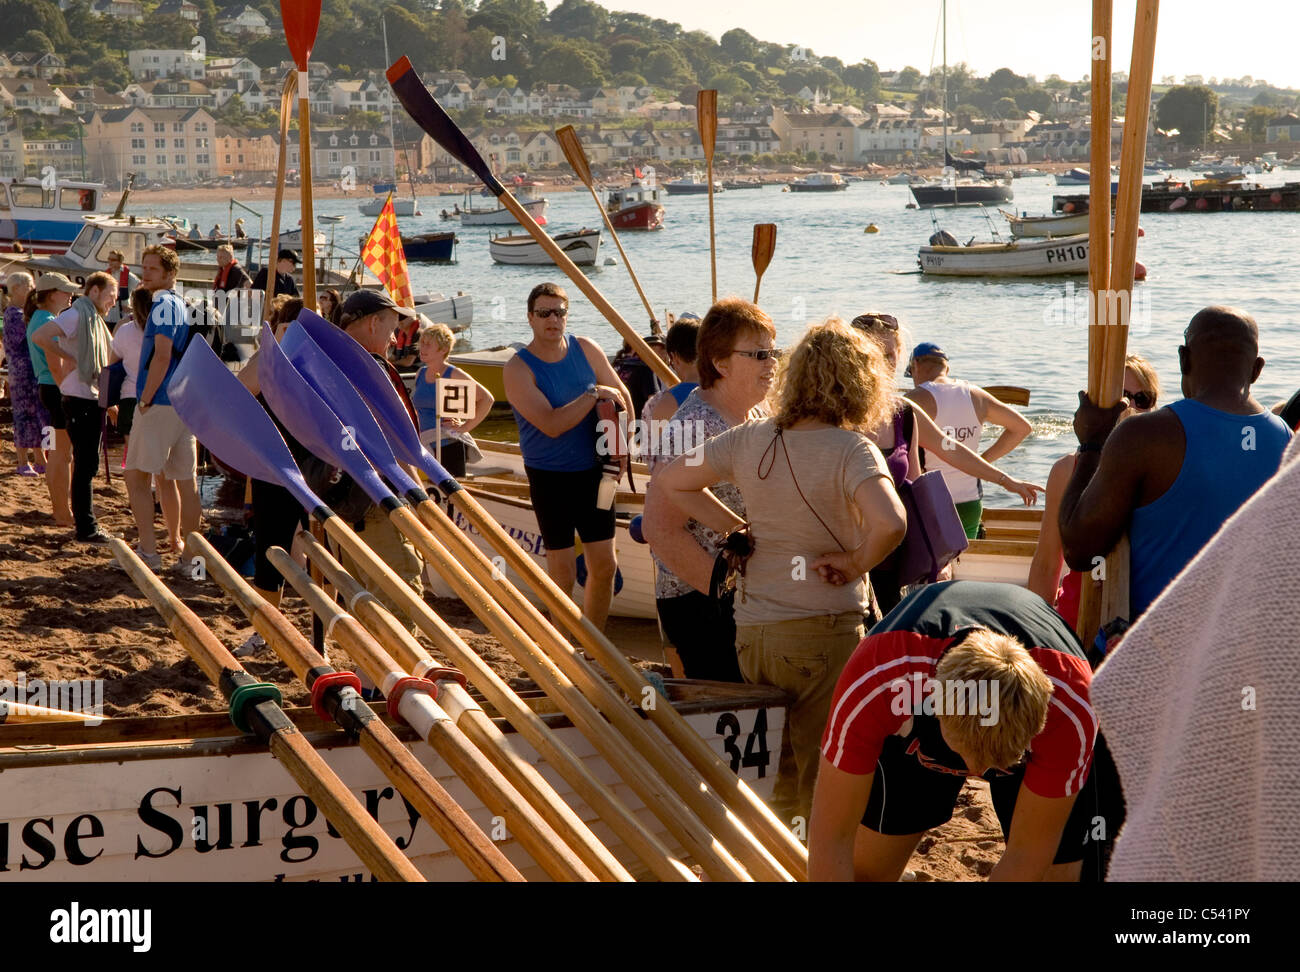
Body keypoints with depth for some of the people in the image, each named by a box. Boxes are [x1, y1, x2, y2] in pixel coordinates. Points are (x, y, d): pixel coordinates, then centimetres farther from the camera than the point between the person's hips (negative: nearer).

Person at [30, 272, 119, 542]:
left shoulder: (95, 320, 18)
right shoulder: (76, 316, -12)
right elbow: (38, 336, -25)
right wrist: (68, 359, -19)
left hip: (94, 400, 10)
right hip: (80, 400, -10)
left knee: (89, 465, 13)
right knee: (84, 465, -7)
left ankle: (87, 525, 20)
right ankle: (85, 528, -4)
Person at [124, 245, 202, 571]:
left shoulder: (163, 304, -10)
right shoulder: (184, 305, 17)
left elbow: (161, 355, -19)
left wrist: (145, 400, -15)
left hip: (160, 402, -9)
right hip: (188, 403, 9)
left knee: (137, 477, -4)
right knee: (186, 480, 8)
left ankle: (149, 551, -9)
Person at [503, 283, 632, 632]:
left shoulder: (586, 350, 1)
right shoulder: (518, 369, -13)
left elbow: (621, 397, 15)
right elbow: (551, 424, -24)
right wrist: (594, 394, -20)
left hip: (592, 472, 5)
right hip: (549, 478, -5)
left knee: (605, 564, 5)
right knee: (563, 572, -2)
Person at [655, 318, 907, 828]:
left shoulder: (750, 438, 1)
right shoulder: (850, 450, -15)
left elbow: (671, 481, 12)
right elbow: (890, 523, -32)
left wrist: (736, 529, 9)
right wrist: (855, 563, -13)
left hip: (751, 633, 5)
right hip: (824, 631, -5)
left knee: (779, 781, 20)